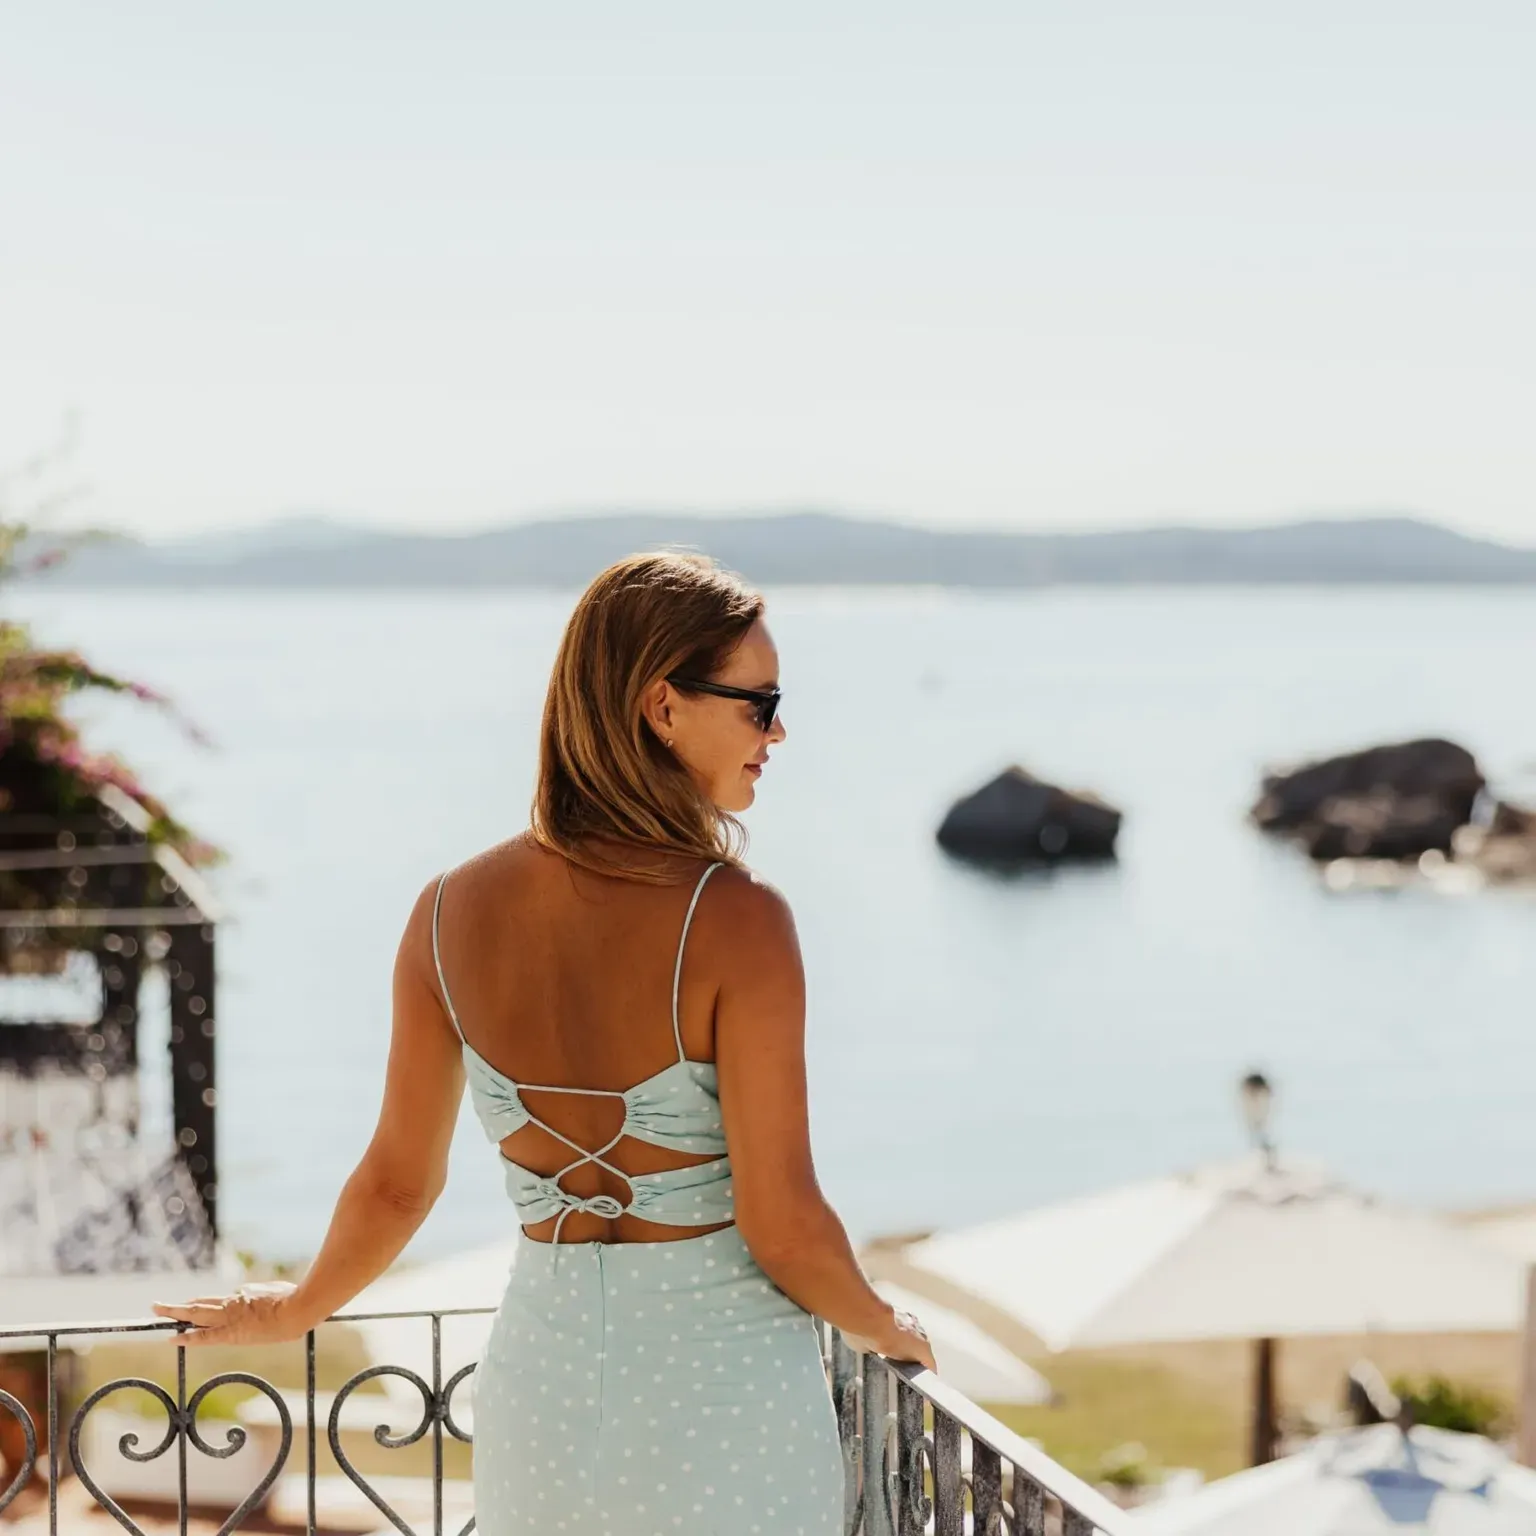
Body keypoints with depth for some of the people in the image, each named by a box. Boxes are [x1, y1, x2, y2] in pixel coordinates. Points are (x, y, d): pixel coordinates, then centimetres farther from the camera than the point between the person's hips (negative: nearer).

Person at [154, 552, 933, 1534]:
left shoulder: (454, 911, -4)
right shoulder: (736, 921, -18)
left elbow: (398, 1184, 6)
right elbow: (780, 1223, -16)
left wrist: (294, 1311, 25)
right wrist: (882, 1326, 5)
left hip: (542, 1372, 4)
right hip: (726, 1376, -4)